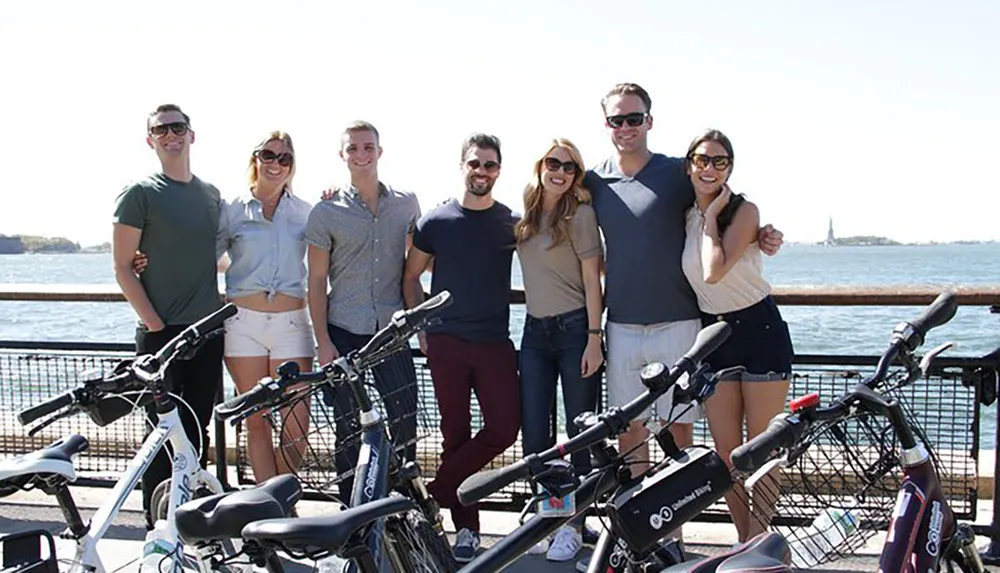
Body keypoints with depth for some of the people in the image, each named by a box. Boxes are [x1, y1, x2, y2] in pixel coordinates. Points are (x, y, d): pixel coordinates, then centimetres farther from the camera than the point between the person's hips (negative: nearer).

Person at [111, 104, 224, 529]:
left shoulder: (212, 195, 13)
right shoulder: (139, 194, -4)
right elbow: (123, 268, -7)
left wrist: (224, 302, 10)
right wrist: (155, 323, -13)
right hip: (161, 333, -5)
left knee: (199, 430, 10)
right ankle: (157, 526, 8)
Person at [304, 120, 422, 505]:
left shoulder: (406, 204, 6)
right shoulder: (326, 211, 0)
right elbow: (317, 280, 0)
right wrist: (323, 342, -6)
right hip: (343, 332, -1)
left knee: (405, 422, 0)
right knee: (348, 429, 5)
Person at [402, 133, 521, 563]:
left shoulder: (512, 222, 5)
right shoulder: (436, 221, 3)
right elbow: (411, 277, 10)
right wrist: (421, 329, 3)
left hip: (495, 342, 1)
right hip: (446, 342, -1)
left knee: (504, 430, -9)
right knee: (456, 433, 3)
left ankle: (436, 492, 6)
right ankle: (466, 527, 13)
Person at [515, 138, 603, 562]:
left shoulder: (581, 213, -8)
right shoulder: (524, 214, 7)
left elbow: (591, 280, -10)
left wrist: (594, 339, -13)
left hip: (575, 328, -5)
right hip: (535, 332, 5)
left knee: (580, 431, 3)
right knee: (533, 432, 4)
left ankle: (572, 525, 13)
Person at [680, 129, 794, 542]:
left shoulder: (743, 210, -11)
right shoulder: (684, 217, 5)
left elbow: (714, 271, -24)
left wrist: (711, 216, -16)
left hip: (760, 332, -5)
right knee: (724, 450, 6)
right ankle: (743, 541, 17)